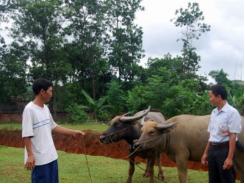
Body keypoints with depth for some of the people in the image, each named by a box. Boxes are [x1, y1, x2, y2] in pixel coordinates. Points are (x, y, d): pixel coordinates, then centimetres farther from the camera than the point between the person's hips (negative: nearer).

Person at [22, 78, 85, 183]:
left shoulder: (45, 108, 10)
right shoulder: (29, 109, -17)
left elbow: (53, 127, 19)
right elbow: (26, 135, -18)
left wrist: (73, 133, 19)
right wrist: (30, 155, -21)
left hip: (51, 156, 9)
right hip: (39, 158, -9)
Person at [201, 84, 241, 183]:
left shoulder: (232, 112, -13)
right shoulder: (214, 112, 11)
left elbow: (232, 137, -16)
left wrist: (230, 158, -20)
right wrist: (206, 153, 17)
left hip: (224, 149, -8)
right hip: (212, 149, 8)